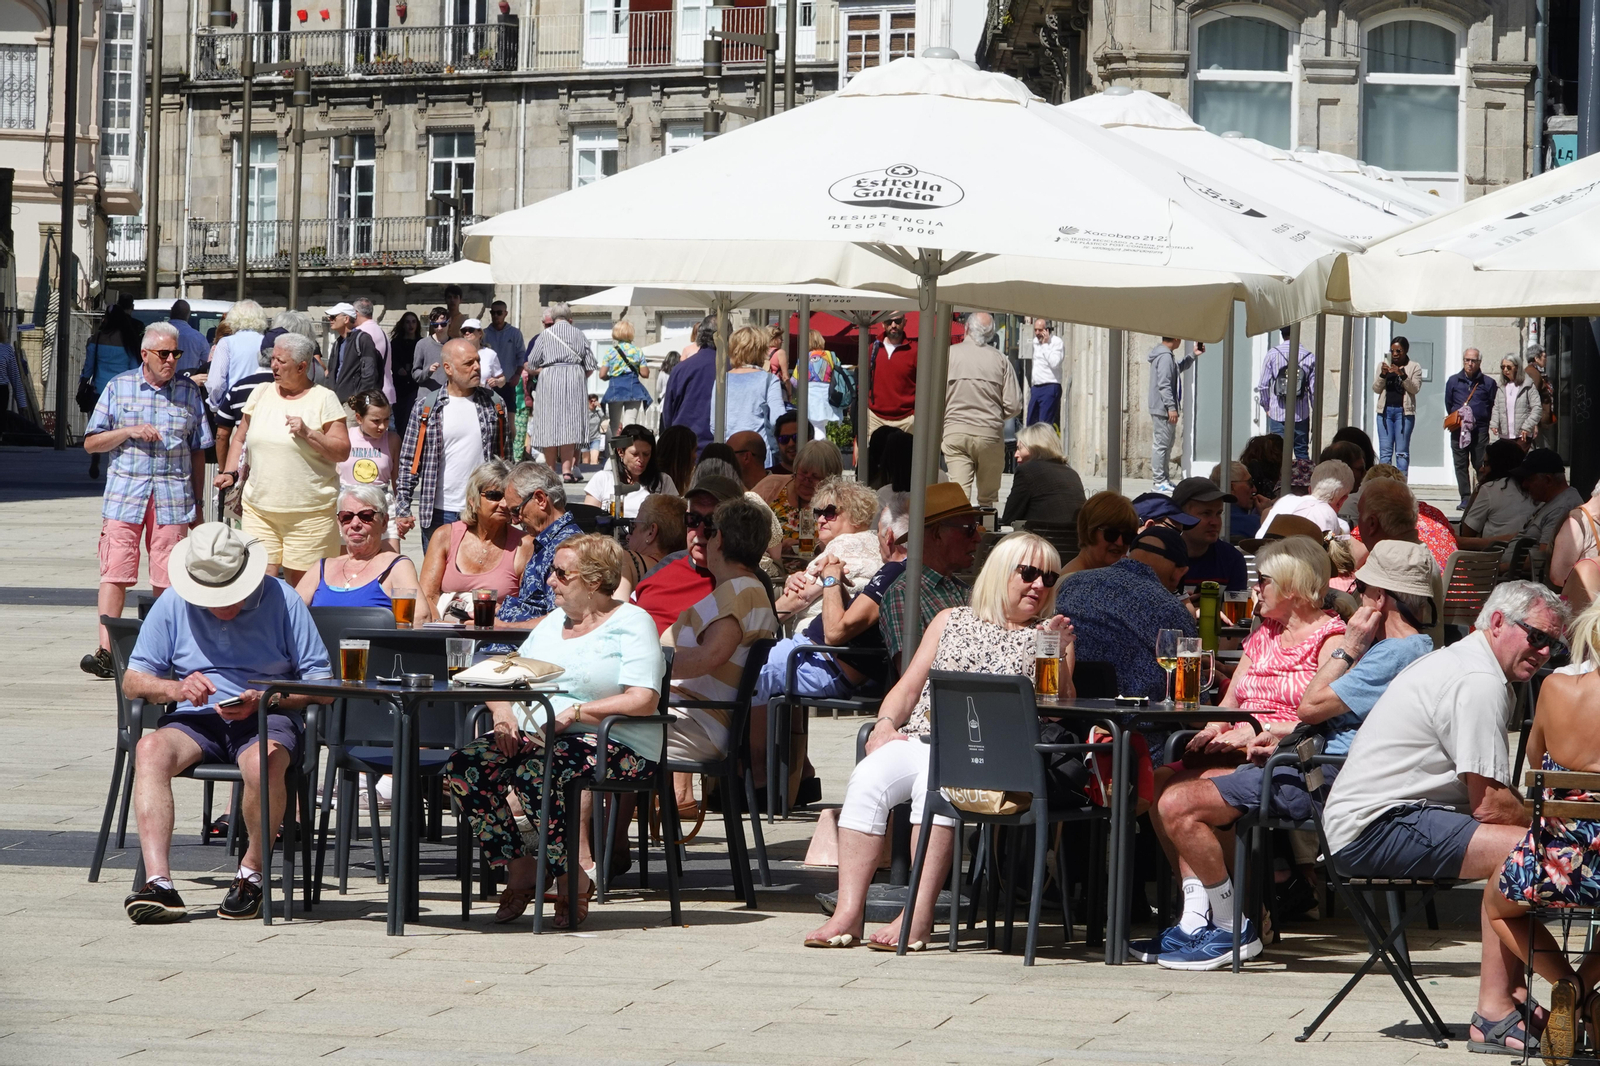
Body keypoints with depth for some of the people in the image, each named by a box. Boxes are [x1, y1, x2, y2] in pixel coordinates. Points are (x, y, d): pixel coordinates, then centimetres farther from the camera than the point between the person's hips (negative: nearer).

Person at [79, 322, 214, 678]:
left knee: (167, 579, -2)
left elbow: (198, 452, 14)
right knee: (115, 573, -9)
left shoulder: (190, 392, 10)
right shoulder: (119, 387, 7)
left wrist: (198, 506, 11)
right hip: (125, 494, -1)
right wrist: (129, 431, -9)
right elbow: (91, 443, 8)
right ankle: (105, 650, -12)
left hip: (174, 498, 1)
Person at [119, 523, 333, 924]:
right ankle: (158, 883, -41)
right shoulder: (172, 606, 7)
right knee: (150, 749, -31)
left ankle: (251, 876, -16)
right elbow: (132, 681, 7)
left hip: (268, 720, -2)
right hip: (196, 720, 2)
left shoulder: (281, 601, 0)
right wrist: (176, 688, -14)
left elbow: (322, 686, 0)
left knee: (264, 760, -38)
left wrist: (265, 699, -15)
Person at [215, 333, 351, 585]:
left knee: (301, 585, -1)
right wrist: (230, 473, 7)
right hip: (258, 509, 4)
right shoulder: (261, 394, 12)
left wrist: (308, 433, -16)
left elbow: (342, 451, -4)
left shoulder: (324, 399, -1)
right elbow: (239, 439, 21)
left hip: (309, 515, -3)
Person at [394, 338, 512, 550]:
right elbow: (409, 461, 3)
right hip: (438, 513, -1)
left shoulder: (493, 405, 7)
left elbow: (505, 458, 13)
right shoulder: (426, 407, 0)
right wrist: (402, 509, -3)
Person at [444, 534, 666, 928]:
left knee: (535, 773, -37)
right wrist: (504, 716, -3)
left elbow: (643, 700, -16)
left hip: (613, 743, -7)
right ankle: (519, 873, -10)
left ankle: (574, 885, -20)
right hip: (532, 736, 7)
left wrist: (574, 713, -18)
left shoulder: (631, 623, -2)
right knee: (463, 767, -19)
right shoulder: (552, 622, 22)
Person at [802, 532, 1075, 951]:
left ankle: (918, 918, -40)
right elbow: (909, 686, 21)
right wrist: (885, 724, 3)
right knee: (867, 778, -28)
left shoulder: (1051, 637, 17)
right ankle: (848, 912, -31)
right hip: (920, 740, 3)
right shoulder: (952, 621, 26)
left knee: (935, 780, -36)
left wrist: (1057, 657, -10)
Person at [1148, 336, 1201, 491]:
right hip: (1163, 409, -11)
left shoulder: (1168, 356, 14)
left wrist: (1192, 356, 32)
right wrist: (1171, 407, -24)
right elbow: (1164, 384, -23)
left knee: (1167, 444, 15)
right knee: (1161, 444, -8)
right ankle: (1160, 482, -8)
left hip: (1163, 409, 11)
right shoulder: (1165, 356, -17)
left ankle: (1165, 480, 20)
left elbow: (1177, 368, 36)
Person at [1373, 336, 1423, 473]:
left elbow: (1415, 388, -4)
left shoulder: (1414, 367, 6)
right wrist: (1383, 375, -9)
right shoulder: (1384, 366, 14)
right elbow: (1376, 388, 9)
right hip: (1386, 410, 3)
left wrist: (1402, 375, -17)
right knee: (1385, 451, -2)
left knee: (1402, 451, -4)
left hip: (1404, 411, -3)